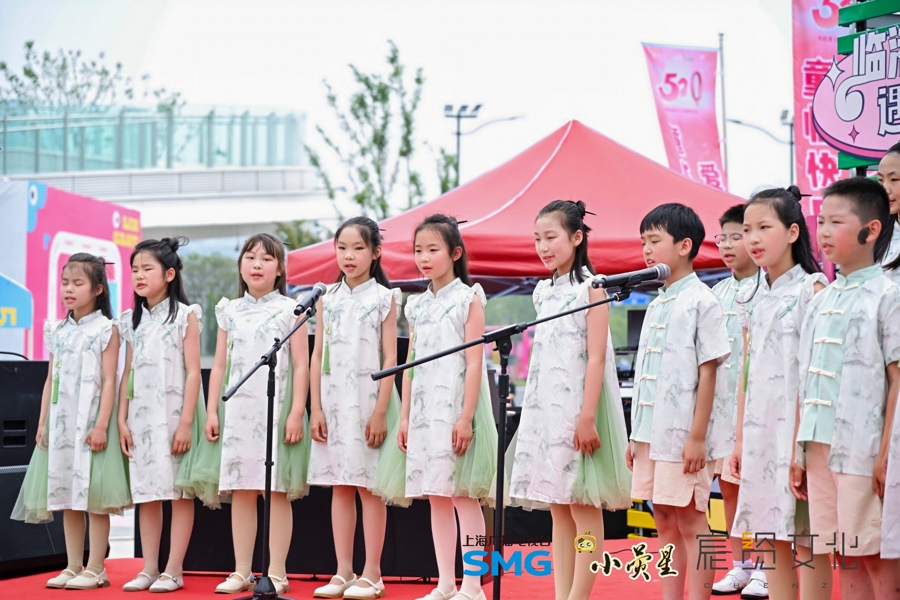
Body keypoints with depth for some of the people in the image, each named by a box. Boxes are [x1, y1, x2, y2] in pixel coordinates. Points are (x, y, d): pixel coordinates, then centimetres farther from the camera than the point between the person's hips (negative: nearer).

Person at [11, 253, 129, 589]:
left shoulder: (105, 330, -3)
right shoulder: (58, 332, 13)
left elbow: (109, 381, -9)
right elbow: (50, 380, 15)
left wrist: (101, 425, -16)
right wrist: (42, 422, 9)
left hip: (90, 420, -6)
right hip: (61, 421, 6)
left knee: (94, 497, -5)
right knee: (65, 495, 6)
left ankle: (95, 570, 0)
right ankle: (74, 567, 12)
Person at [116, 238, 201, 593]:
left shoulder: (185, 316, -2)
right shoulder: (133, 321, 12)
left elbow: (193, 372, -7)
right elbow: (128, 374, 12)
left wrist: (186, 422, -14)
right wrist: (122, 420, 4)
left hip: (173, 414, -5)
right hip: (141, 416, 5)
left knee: (179, 491, -2)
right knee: (147, 494, 6)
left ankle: (173, 570, 0)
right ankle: (149, 569, 10)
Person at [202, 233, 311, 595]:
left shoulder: (289, 310, 2)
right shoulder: (230, 312, 12)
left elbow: (301, 365, -2)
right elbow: (220, 365, 13)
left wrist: (296, 412, -10)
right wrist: (212, 411, 5)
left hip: (277, 409, -4)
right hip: (237, 410, 4)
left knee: (278, 492, -2)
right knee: (240, 491, 4)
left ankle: (276, 572, 1)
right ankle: (241, 572, 9)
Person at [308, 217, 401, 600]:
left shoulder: (384, 298, -1)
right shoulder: (327, 299, 9)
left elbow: (390, 357, -5)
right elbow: (317, 356, 8)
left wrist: (380, 411, -12)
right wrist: (315, 408, 0)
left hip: (368, 400, -4)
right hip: (333, 402, 4)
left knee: (369, 487, -1)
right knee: (340, 487, 6)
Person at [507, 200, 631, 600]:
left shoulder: (590, 288, -7)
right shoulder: (544, 291, 14)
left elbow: (596, 356, -13)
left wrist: (587, 417, -19)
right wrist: (532, 412, 13)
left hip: (577, 404, -7)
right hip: (544, 406, 7)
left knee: (583, 507, -5)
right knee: (558, 509, 8)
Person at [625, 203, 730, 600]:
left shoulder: (701, 301, -8)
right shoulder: (656, 305, 15)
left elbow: (707, 373, -11)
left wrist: (698, 437, -15)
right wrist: (636, 434, 15)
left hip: (683, 434, -8)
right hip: (652, 431, 8)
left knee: (689, 519, -4)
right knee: (664, 521, 10)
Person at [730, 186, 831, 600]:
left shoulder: (811, 289, -5)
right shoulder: (750, 296, 13)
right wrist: (739, 437, 13)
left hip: (797, 424, -6)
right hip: (759, 426, 6)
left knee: (806, 535, -3)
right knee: (768, 534, 8)